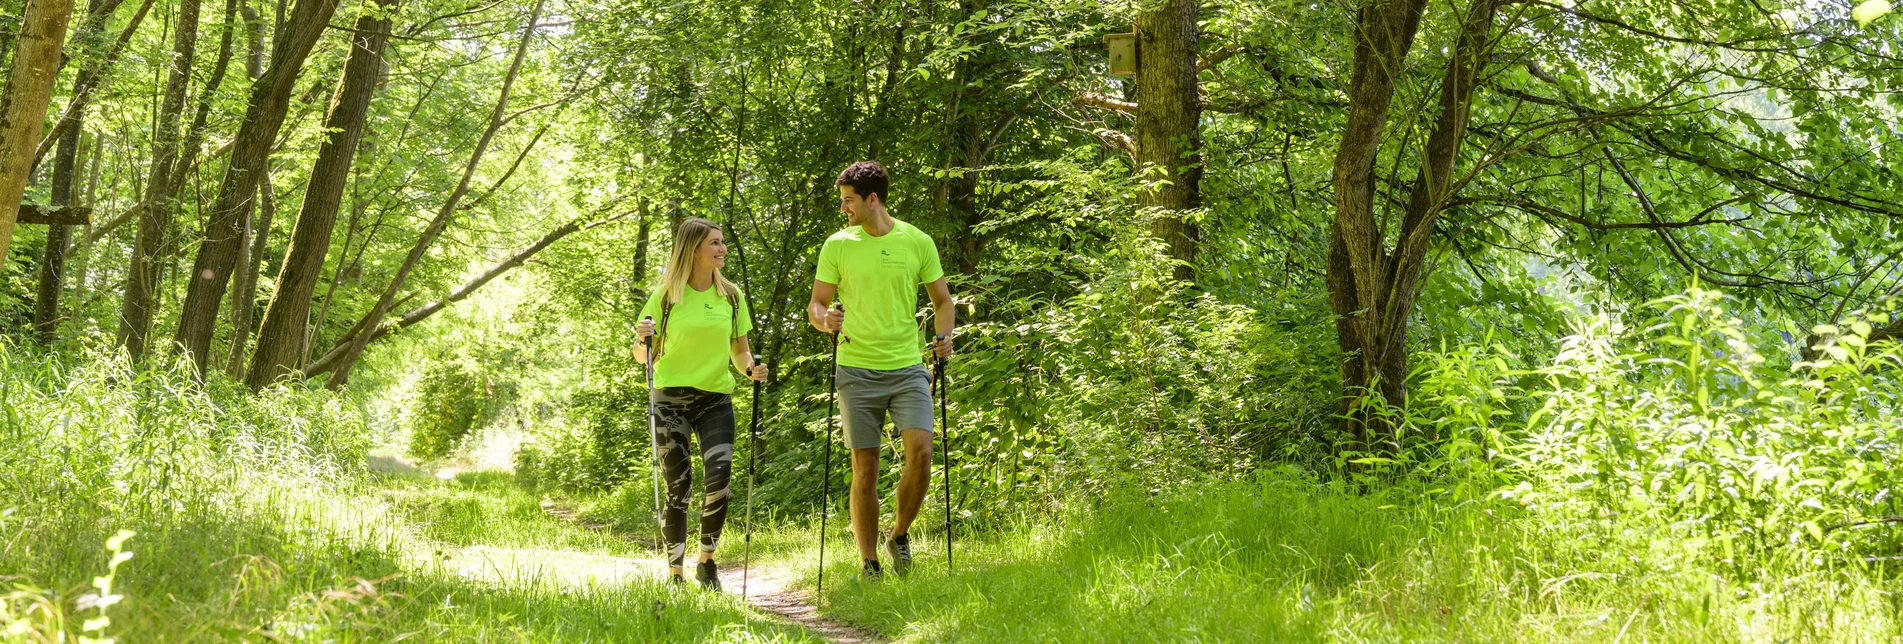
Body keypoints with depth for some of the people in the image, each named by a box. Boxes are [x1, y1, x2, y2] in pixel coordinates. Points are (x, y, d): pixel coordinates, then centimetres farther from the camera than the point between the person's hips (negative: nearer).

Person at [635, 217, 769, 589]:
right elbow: (642, 357, 3)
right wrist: (643, 339, -19)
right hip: (671, 400, -2)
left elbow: (739, 350, 16)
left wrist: (750, 368, -6)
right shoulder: (666, 296, -1)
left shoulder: (731, 296, 8)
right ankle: (675, 572, 7)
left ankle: (707, 562, 7)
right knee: (678, 487, -3)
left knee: (719, 479, -13)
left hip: (716, 399, 2)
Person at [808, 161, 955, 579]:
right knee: (865, 467, 0)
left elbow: (942, 298, 13)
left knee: (920, 450, -17)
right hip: (857, 370, 0)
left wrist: (944, 335, -5)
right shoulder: (837, 246, 3)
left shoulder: (917, 242, 4)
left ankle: (900, 536, 7)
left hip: (907, 367, 0)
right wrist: (824, 319, -17)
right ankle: (869, 565, 11)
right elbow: (816, 304, 6)